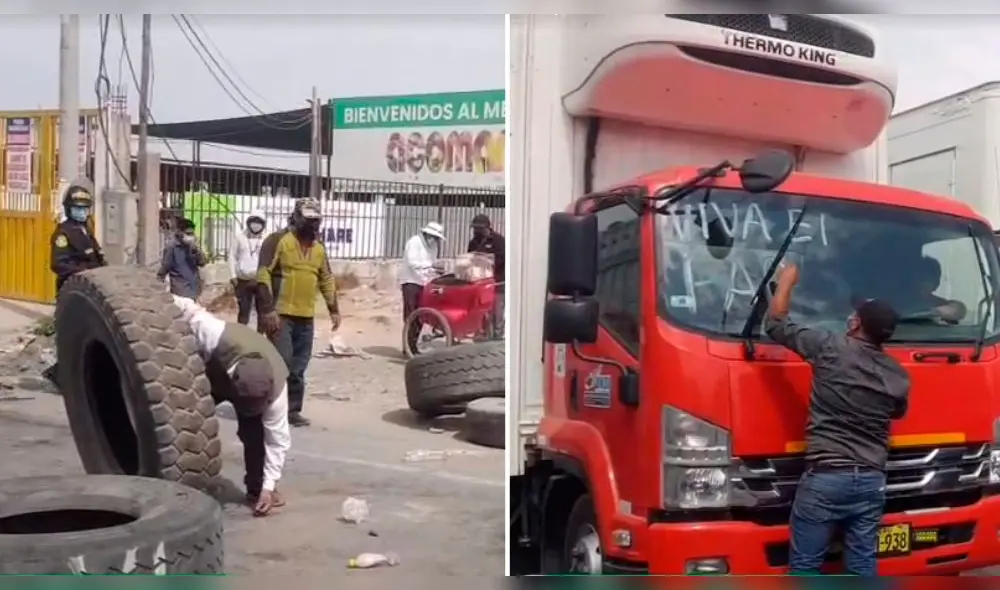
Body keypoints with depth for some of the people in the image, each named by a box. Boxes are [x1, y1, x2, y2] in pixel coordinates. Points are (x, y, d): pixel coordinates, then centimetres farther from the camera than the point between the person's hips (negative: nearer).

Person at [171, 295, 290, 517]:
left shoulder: (276, 385, -40)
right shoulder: (216, 337, -48)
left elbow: (278, 437, -34)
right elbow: (190, 311, -33)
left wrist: (268, 486, -34)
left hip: (255, 383, -1)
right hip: (209, 376, 1)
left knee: (254, 431, -19)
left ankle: (256, 488, -3)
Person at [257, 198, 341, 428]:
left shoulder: (319, 248, 14)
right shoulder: (278, 241, -6)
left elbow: (327, 280, 22)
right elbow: (263, 275, -12)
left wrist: (334, 309, 16)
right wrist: (267, 309, -18)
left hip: (306, 317, 6)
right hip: (280, 314, -6)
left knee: (298, 368, 9)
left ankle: (293, 410, 18)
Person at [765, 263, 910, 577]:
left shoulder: (830, 347, -8)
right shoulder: (898, 376, 6)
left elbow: (776, 322, 1)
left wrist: (786, 281, 16)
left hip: (826, 478, -5)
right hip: (872, 481, 5)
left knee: (805, 565, 4)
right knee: (862, 567, 11)